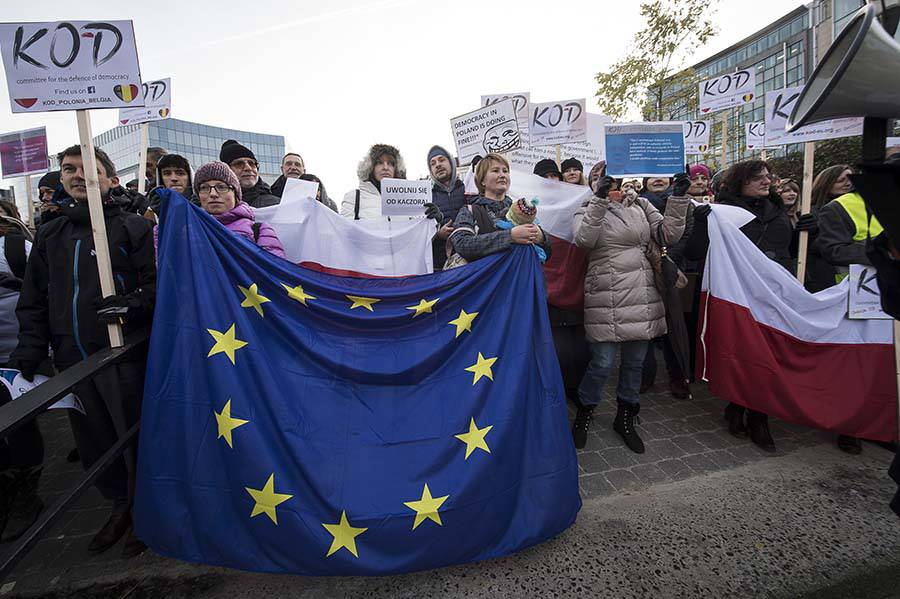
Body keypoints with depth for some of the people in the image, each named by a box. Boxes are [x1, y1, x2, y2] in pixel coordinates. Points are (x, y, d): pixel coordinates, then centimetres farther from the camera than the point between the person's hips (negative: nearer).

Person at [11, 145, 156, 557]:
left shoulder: (132, 227, 0)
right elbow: (33, 299, 16)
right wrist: (30, 348, 6)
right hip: (71, 358, 6)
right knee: (93, 440, 14)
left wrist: (134, 304, -25)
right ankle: (121, 505, 34)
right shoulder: (49, 236, 16)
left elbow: (157, 281, -6)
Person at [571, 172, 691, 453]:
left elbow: (669, 233, 5)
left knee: (635, 361, 13)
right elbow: (584, 239, -20)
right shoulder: (588, 209, 0)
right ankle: (584, 411, 24)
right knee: (603, 362, -2)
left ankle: (625, 416, 33)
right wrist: (599, 199, -25)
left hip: (642, 295, 5)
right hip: (606, 297, -5)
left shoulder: (641, 206, 13)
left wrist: (678, 198, -4)